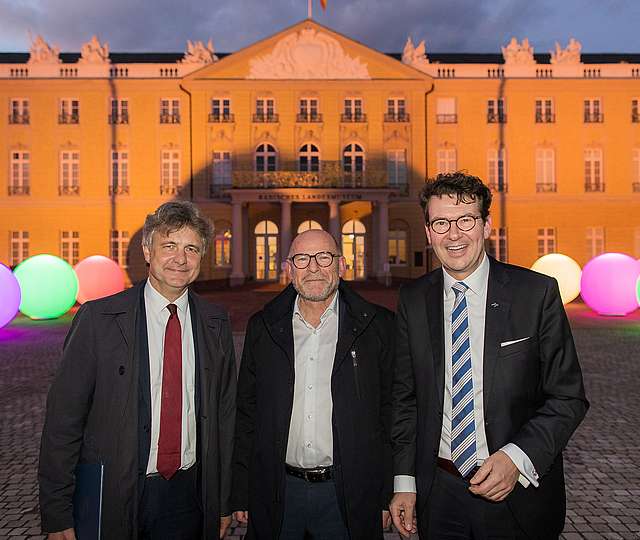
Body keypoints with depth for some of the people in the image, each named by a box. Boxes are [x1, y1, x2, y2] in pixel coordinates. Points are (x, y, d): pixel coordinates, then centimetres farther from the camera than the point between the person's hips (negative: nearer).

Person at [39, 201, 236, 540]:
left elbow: (224, 414, 3)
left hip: (190, 496, 2)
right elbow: (64, 419, -8)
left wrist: (224, 502, 7)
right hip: (113, 497, -2)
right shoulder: (97, 318, -11)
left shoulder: (216, 324, -2)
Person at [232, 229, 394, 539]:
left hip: (348, 494, -1)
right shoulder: (262, 327, 2)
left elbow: (391, 412, -3)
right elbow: (247, 413, 4)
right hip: (277, 495, 2)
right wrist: (241, 495, 4)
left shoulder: (378, 325, -5)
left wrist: (387, 496, -3)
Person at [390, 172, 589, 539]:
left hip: (518, 493, -1)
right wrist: (405, 482, 1)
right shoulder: (413, 300, -2)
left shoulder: (538, 293, -10)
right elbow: (405, 397, 3)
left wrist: (517, 457, -19)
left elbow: (568, 397, -7)